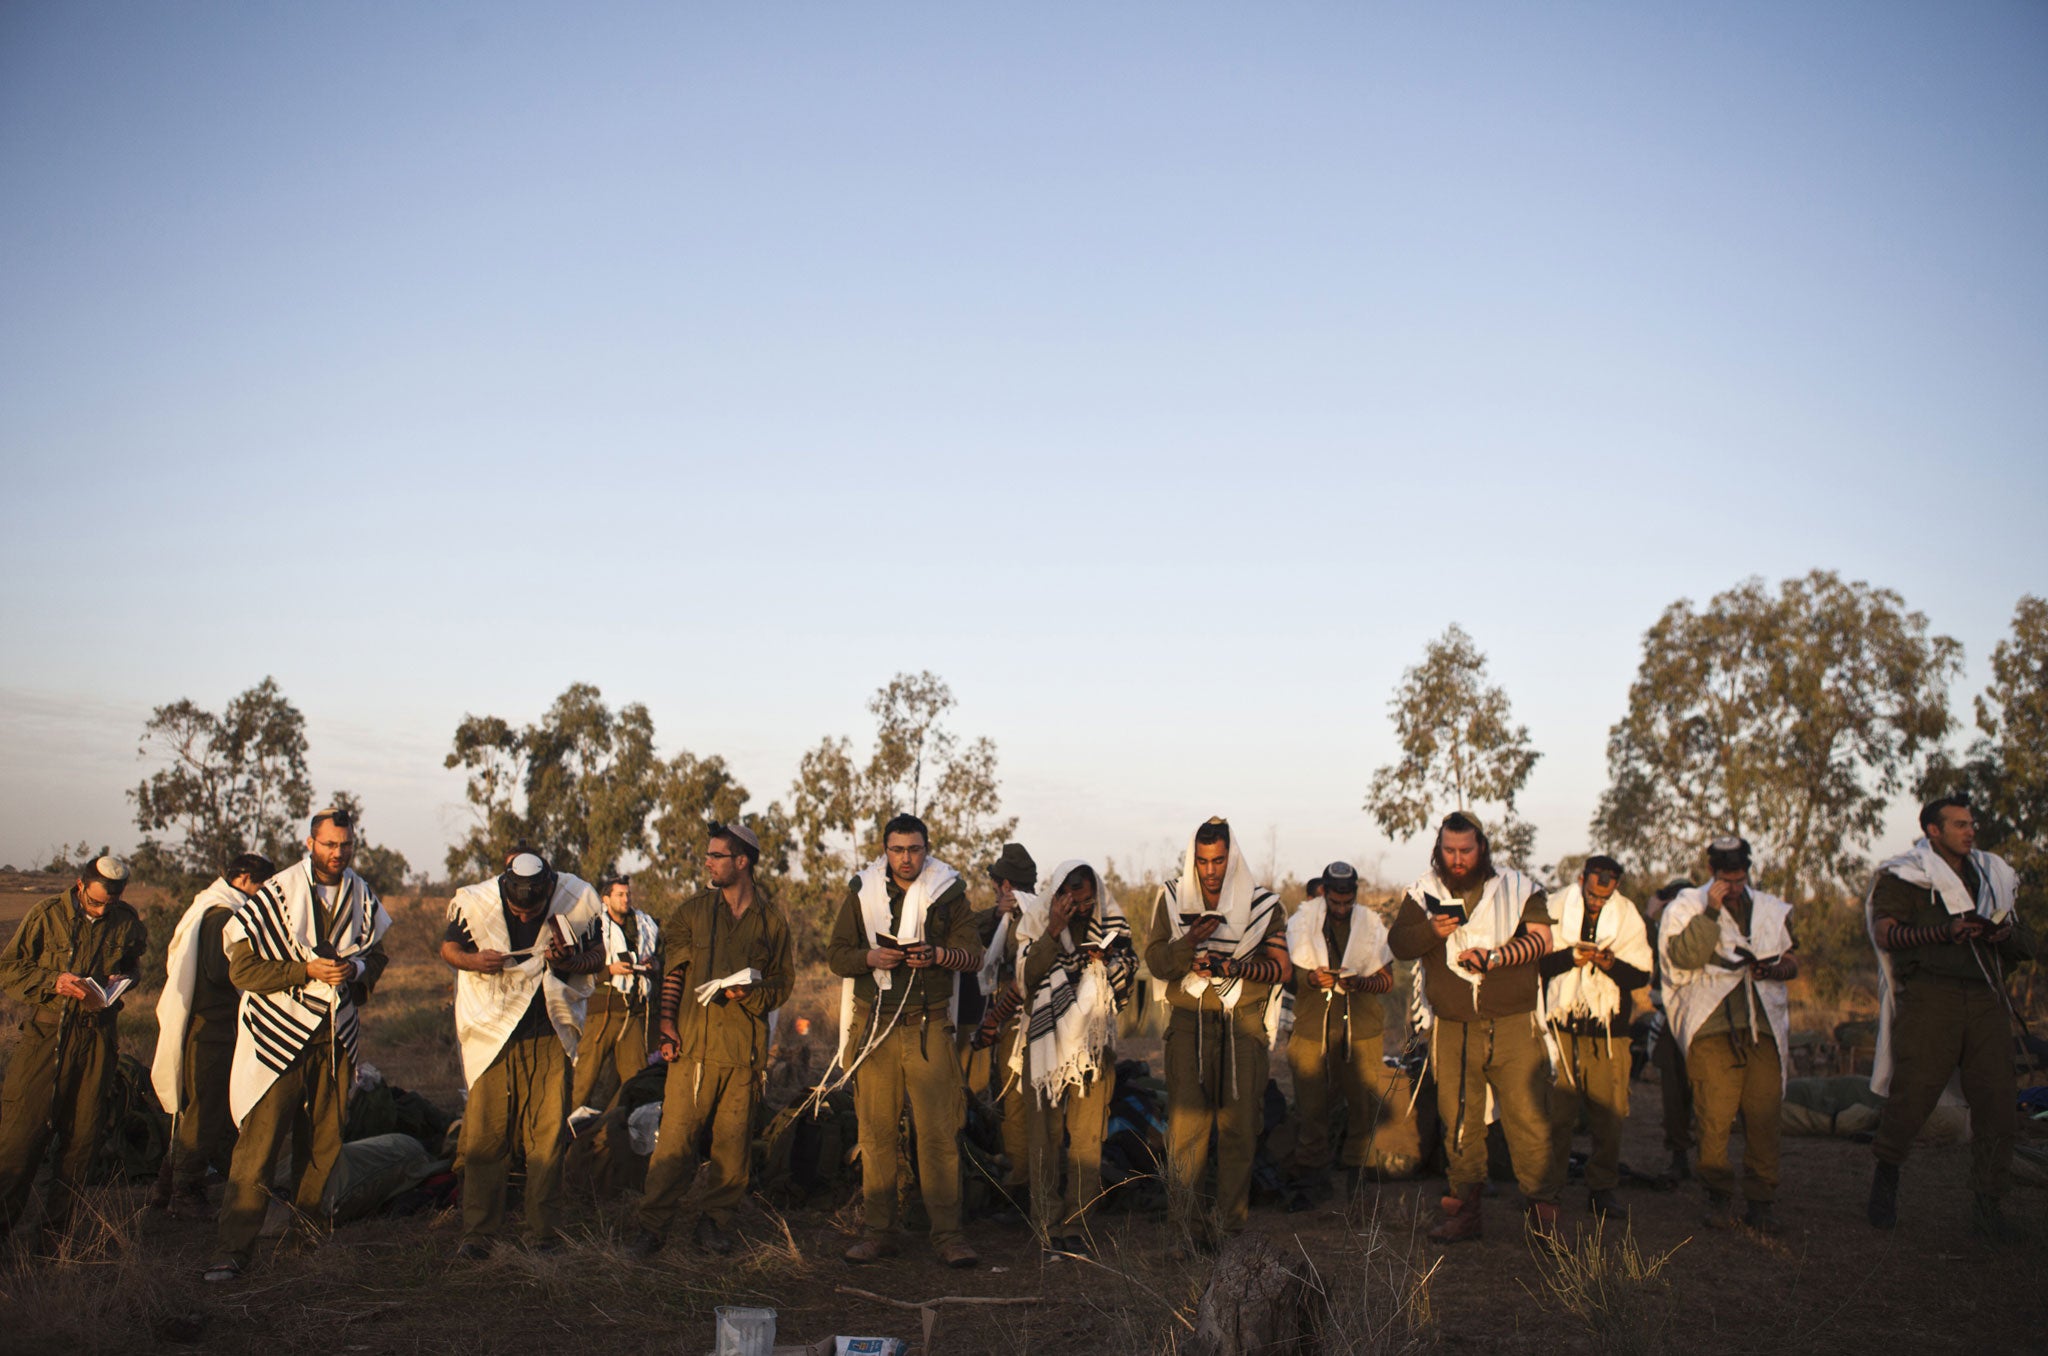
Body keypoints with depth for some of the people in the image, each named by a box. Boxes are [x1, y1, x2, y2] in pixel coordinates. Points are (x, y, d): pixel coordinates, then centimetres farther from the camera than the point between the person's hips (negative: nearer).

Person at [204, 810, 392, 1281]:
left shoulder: (363, 899, 5)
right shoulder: (274, 896, -9)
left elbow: (378, 955, 17)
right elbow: (242, 968, -10)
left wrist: (356, 968, -6)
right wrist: (306, 970, -20)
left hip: (336, 1038, 4)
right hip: (280, 1034, -4)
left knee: (325, 1144, 10)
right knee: (259, 1142, -8)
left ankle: (306, 1233, 26)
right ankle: (231, 1249, -2)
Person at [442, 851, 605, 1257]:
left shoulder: (578, 902, -8)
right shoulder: (475, 903, -7)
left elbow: (598, 956, 3)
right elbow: (448, 947, 7)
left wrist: (569, 961, -18)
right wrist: (473, 960, -14)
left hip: (550, 1035, 0)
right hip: (492, 1032, 0)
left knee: (548, 1133, 1)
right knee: (485, 1132, -1)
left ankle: (541, 1230, 12)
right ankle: (479, 1231, 11)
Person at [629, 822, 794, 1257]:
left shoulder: (771, 920, 8)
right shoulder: (692, 911, 9)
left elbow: (783, 984, 10)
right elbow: (671, 973, 8)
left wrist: (745, 993, -8)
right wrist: (666, 1025, -3)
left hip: (746, 1048, 1)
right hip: (693, 1043, -1)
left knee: (733, 1142, 3)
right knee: (676, 1136, -5)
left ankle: (714, 1219, 18)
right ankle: (652, 1223, 4)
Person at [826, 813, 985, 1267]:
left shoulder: (947, 893, 3)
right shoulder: (862, 893, 7)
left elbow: (973, 954, 1)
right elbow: (836, 955, 7)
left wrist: (937, 955, -19)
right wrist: (871, 958, -13)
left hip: (928, 1027, -1)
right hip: (874, 1024, 2)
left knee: (938, 1131, -6)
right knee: (876, 1131, 3)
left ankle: (947, 1233, 1)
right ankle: (879, 1231, 13)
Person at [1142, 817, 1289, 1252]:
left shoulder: (1262, 904, 6)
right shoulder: (1173, 900, 8)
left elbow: (1280, 968, 2)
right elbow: (1155, 960, 4)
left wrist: (1232, 967, -13)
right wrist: (1189, 945, -15)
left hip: (1244, 1024, 0)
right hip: (1189, 1022, 0)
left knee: (1239, 1125, -3)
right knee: (1186, 1122, -9)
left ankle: (1229, 1224, 7)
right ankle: (1185, 1226, -5)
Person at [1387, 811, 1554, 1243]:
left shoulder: (1518, 888, 6)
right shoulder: (1422, 894, 10)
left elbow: (1540, 937, -4)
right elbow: (1397, 942, 3)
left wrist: (1495, 957, -17)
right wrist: (1431, 931, -16)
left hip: (1513, 1025, -1)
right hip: (1453, 1029, 1)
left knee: (1528, 1117, -4)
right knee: (1459, 1122, 4)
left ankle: (1542, 1210, 7)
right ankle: (1464, 1212, 13)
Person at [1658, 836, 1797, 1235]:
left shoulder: (1773, 910, 18)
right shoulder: (1688, 908, 6)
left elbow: (1791, 958, 26)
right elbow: (1684, 956, -9)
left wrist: (1774, 969, 3)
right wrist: (1711, 912, -14)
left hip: (1765, 1025, 3)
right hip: (1714, 1025, -3)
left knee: (1764, 1116, -2)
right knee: (1714, 1116, -6)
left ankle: (1760, 1201, 7)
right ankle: (1719, 1196, 7)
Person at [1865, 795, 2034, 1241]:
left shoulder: (1993, 877, 22)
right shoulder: (1905, 877, 5)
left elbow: (2027, 945, 23)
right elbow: (1886, 934, -7)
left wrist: (2007, 934, -1)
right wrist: (1944, 931, -18)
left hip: (1986, 1000, 5)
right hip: (1930, 996, -5)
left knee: (1996, 1102, -2)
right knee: (1912, 1095, -7)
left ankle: (1988, 1204, 7)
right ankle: (1886, 1177, 15)